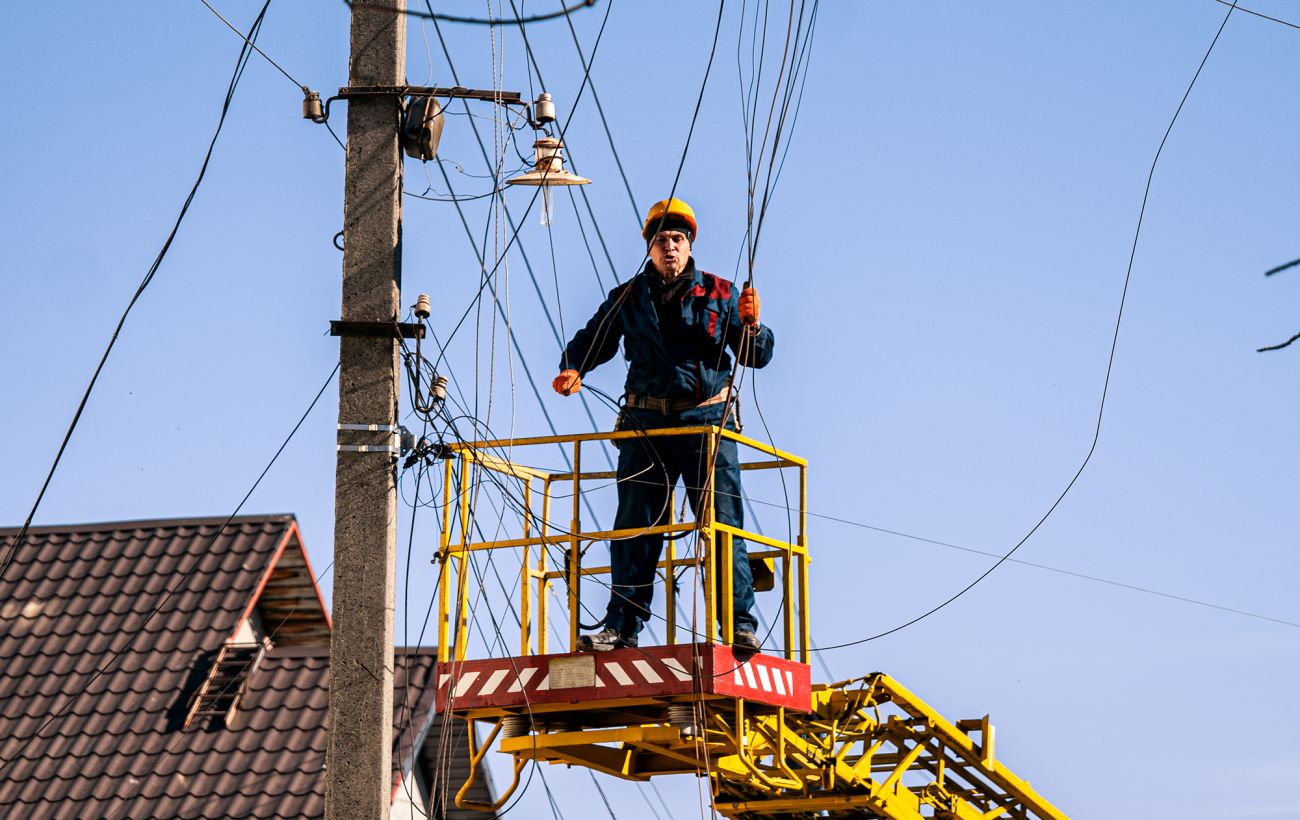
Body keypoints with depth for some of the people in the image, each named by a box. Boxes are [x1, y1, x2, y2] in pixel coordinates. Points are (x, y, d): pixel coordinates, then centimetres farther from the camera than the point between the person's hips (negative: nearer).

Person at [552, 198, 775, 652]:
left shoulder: (719, 294, 9)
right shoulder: (628, 299, 14)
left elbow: (757, 356, 8)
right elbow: (592, 340, 19)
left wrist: (751, 325, -13)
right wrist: (573, 368, -3)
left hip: (706, 422, -2)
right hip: (646, 424, 2)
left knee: (722, 525, -6)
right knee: (634, 528, 0)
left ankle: (741, 626, -6)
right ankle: (622, 626, 3)